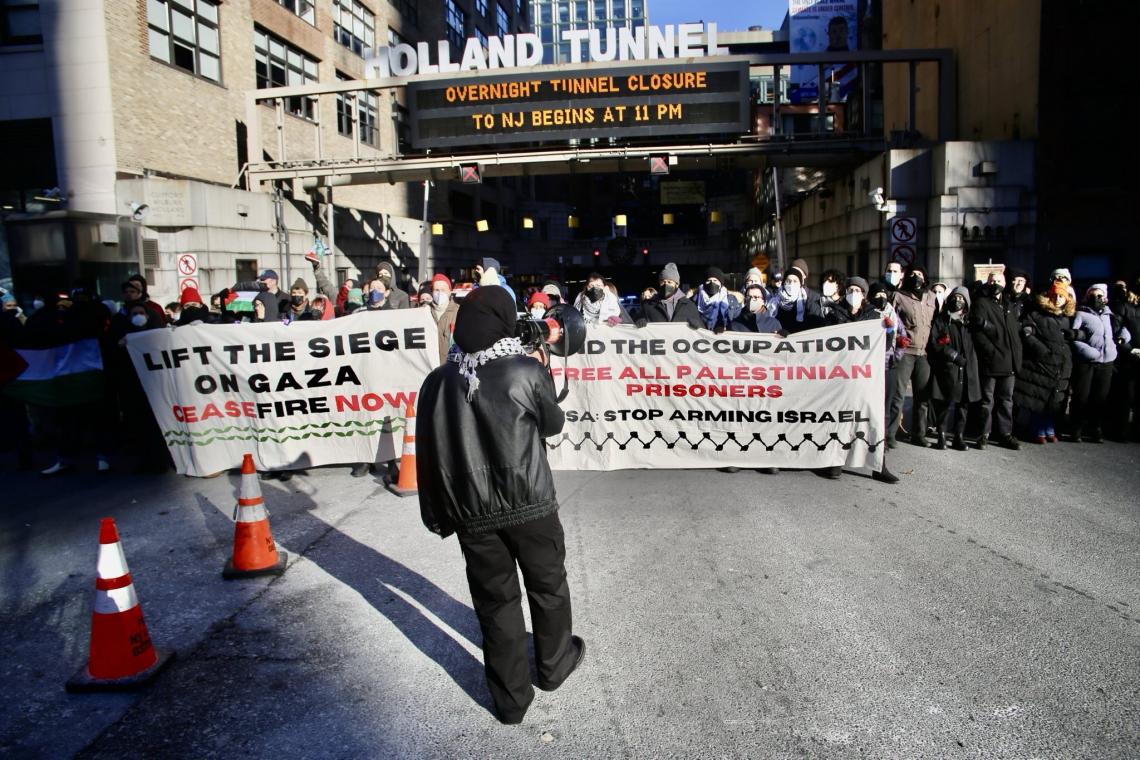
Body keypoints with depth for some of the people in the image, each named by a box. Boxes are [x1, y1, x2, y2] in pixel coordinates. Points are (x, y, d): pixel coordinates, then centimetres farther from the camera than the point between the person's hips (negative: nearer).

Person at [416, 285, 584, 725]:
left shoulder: (437, 383, -5)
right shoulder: (527, 372, -14)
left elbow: (429, 455, 1)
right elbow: (553, 424, 3)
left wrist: (438, 515, 12)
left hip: (473, 513, 2)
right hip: (530, 505, -2)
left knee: (495, 601, 14)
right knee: (548, 587, 21)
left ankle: (511, 699, 27)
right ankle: (554, 665, 42)